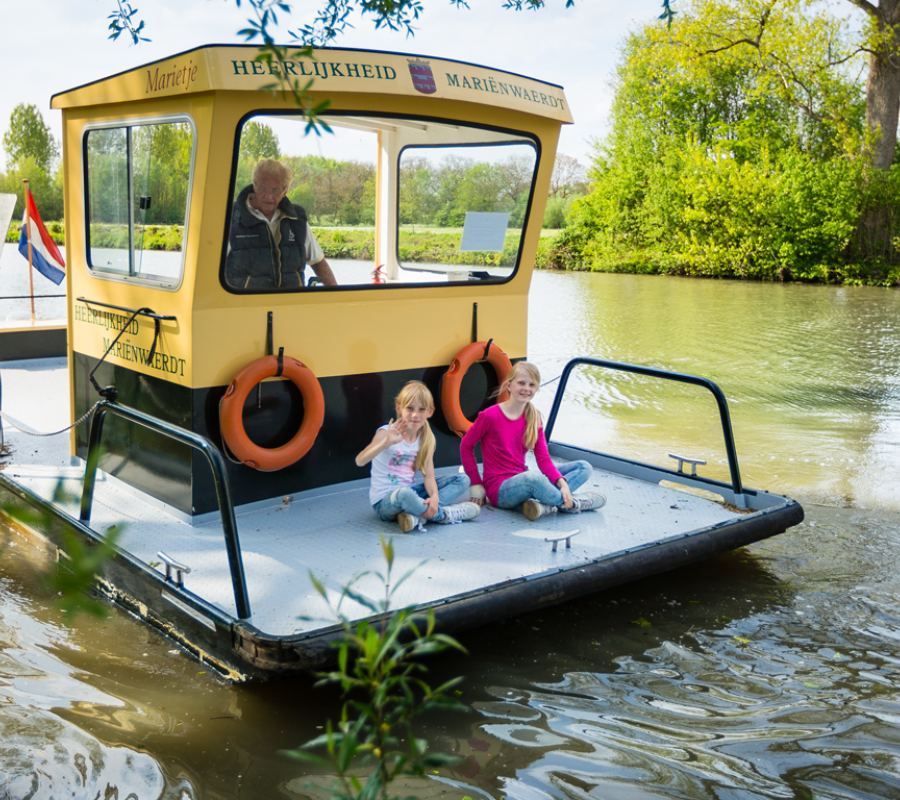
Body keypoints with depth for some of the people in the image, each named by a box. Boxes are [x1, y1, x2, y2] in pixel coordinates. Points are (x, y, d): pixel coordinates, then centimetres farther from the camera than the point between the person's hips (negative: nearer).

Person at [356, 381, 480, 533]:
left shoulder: (427, 439, 2)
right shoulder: (386, 433, -14)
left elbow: (428, 475, -4)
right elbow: (360, 461, -29)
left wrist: (434, 496, -25)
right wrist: (386, 443, -44)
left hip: (411, 492, 7)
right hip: (384, 502, -7)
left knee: (462, 480, -1)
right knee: (404, 494, -42)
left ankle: (418, 515, -23)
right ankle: (444, 514, -16)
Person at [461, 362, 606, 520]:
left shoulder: (534, 418, 6)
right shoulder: (490, 416, -10)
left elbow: (543, 459, 1)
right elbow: (466, 446, 0)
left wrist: (561, 482, -17)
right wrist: (476, 486, -3)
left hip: (523, 481, 7)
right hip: (499, 489, -7)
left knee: (584, 467, -2)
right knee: (533, 478, -41)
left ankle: (543, 504, -26)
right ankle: (572, 504, -13)